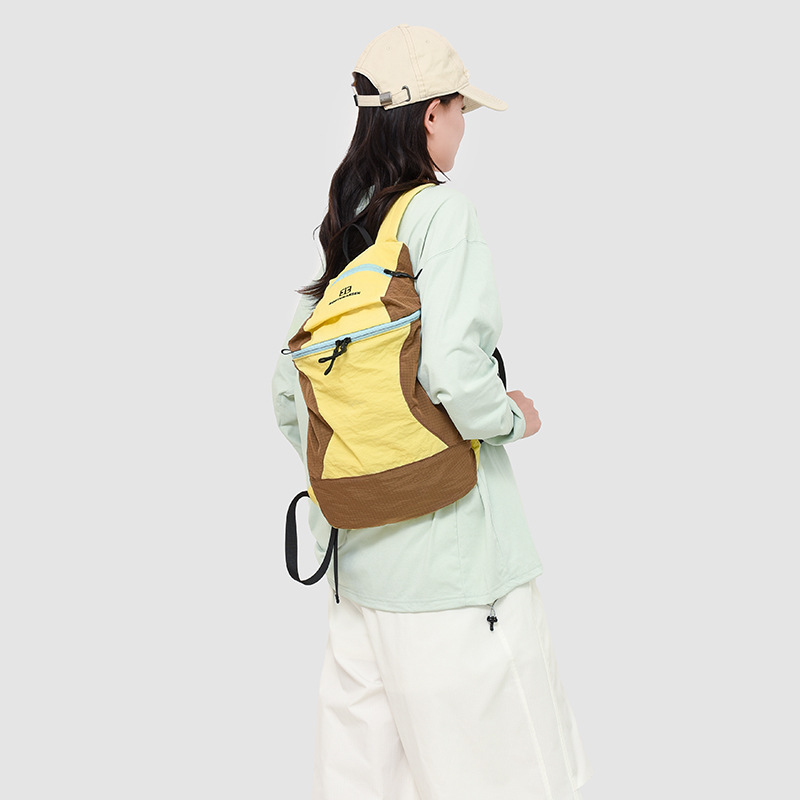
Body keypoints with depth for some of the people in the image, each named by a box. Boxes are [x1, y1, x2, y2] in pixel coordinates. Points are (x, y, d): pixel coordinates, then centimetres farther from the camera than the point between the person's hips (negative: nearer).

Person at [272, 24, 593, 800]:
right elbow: (453, 375, -24)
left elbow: (288, 393, 11)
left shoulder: (338, 225, 9)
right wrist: (515, 417, -4)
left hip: (357, 549, 8)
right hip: (448, 546, -8)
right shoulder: (441, 212, -13)